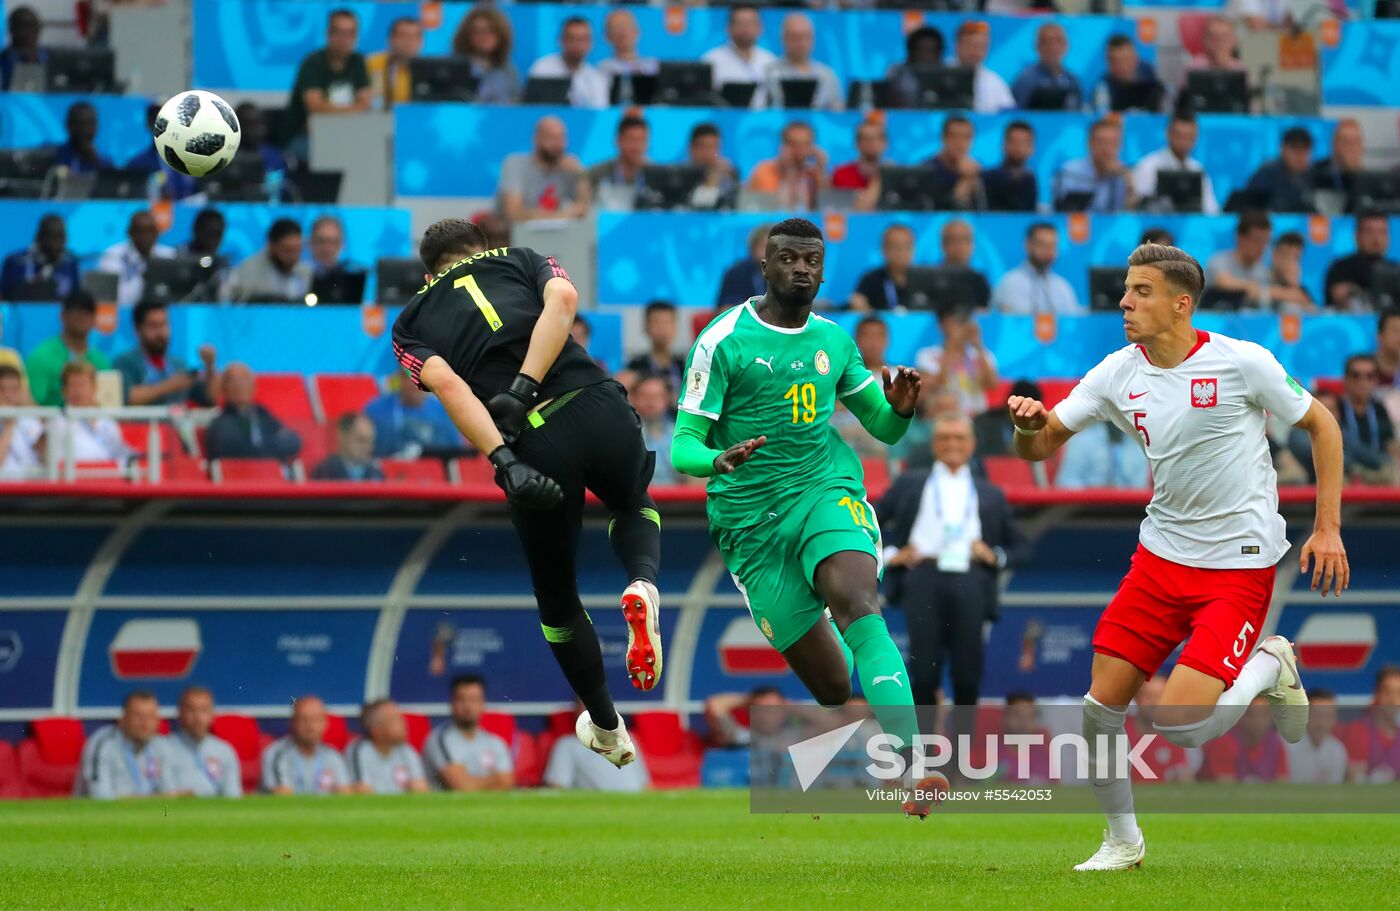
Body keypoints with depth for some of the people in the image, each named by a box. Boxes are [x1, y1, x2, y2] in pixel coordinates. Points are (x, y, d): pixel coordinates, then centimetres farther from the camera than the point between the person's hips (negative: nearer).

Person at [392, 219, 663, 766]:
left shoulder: (410, 324, 21)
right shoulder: (520, 260, 24)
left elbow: (446, 383, -1)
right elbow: (563, 298, 0)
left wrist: (503, 461, -12)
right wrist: (523, 389, -8)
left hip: (530, 447, -1)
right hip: (597, 406, 1)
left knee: (558, 598, 23)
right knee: (633, 507, 34)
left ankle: (607, 731, 34)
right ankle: (643, 586, 2)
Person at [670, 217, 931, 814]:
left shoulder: (834, 340, 11)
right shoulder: (723, 341, -3)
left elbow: (882, 427, 19)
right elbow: (683, 445, -4)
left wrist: (899, 407, -5)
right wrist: (720, 461, -28)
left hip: (828, 493, 2)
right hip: (752, 523, -1)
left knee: (858, 607, -30)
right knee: (833, 685, -4)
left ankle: (906, 767, -42)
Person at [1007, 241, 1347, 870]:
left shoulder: (1240, 363, -12)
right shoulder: (1118, 374, 0)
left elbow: (1321, 425, -1)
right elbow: (1040, 446, 2)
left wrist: (1328, 527, -5)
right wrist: (1030, 424, -22)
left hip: (1239, 564, -5)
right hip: (1161, 554, 5)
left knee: (1179, 721, -18)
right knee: (1101, 706, -3)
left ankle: (1269, 666, 12)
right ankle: (1122, 841, 19)